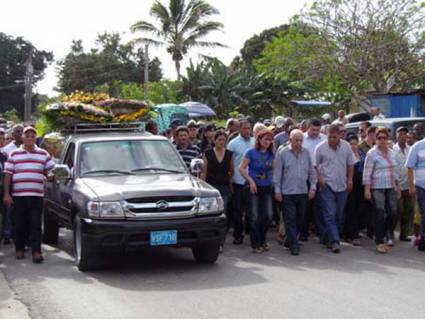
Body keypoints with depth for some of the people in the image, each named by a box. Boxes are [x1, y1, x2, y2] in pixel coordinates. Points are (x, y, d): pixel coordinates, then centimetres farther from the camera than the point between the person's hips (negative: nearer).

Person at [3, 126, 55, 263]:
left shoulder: (43, 154, 10)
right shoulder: (14, 154, 8)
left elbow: (50, 172, 14)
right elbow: (8, 174, 5)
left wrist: (50, 176, -10)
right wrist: (6, 194, -1)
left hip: (36, 195, 0)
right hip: (18, 195, 0)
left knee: (36, 224, -5)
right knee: (19, 224, 6)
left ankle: (36, 251, -6)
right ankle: (19, 249, 20)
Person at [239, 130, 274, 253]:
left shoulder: (271, 155, 8)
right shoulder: (252, 153, -6)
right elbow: (241, 168, -9)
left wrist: (273, 181, 6)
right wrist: (251, 180, -15)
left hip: (267, 188, 4)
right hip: (254, 187, -4)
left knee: (268, 215, 0)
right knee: (255, 217, -2)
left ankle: (262, 240, 21)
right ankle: (255, 244, 9)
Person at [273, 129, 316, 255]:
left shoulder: (306, 153, 7)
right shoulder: (282, 153, -4)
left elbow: (311, 171, 13)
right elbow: (277, 172, -2)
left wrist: (313, 186, 5)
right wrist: (277, 190, -5)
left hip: (303, 192, 4)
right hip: (288, 192, -4)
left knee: (299, 219, 11)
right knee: (290, 220, -4)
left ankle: (291, 240, 26)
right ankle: (294, 245, -1)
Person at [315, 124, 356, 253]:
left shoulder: (346, 146, 2)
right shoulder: (320, 148, -6)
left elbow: (350, 164, 10)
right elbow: (315, 165, 0)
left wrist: (350, 180, 6)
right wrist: (319, 178, -12)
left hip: (342, 185, 3)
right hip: (327, 185, -3)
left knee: (339, 215, 9)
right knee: (330, 215, -9)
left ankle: (332, 238, 24)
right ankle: (334, 241, -9)